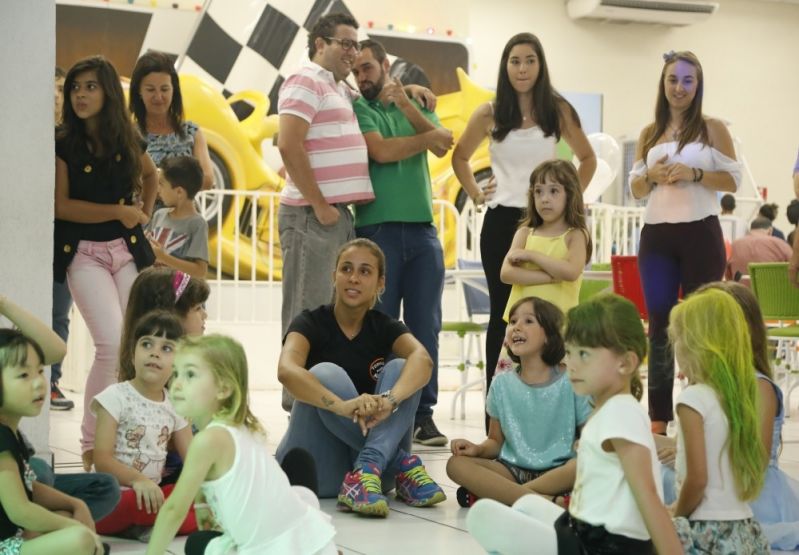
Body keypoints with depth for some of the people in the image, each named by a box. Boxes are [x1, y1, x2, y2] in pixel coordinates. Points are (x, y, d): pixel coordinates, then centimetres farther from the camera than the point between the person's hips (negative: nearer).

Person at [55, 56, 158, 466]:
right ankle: (91, 442, -3)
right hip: (84, 254, -4)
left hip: (128, 250, 4)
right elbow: (61, 205, -11)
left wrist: (145, 211, 13)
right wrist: (118, 212, -12)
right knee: (112, 343, -18)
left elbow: (150, 174, 28)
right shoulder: (63, 144, -5)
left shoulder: (127, 141, 7)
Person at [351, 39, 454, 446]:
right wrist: (428, 137, 2)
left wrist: (406, 105, -11)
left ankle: (423, 414, 7)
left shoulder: (417, 105, 17)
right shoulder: (356, 109, 4)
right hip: (377, 229, -3)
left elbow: (442, 145, -1)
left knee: (425, 325, 2)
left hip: (422, 229, 3)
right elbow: (381, 150, -12)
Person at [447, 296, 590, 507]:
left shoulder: (571, 383, -1)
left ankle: (494, 493, -32)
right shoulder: (502, 384, 8)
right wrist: (478, 449, -8)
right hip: (513, 469, 3)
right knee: (457, 464, -22)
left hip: (558, 470, -3)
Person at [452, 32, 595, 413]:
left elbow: (587, 158, 16)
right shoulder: (489, 114, 3)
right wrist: (475, 195, 6)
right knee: (502, 313, 3)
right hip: (501, 222, 0)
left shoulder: (559, 111, 3)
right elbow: (459, 158, 17)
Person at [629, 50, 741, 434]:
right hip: (656, 237, 3)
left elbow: (733, 180, -2)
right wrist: (651, 176, -7)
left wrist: (694, 174, -17)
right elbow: (635, 189, 14)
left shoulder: (712, 128, 2)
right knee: (659, 324, 3)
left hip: (700, 235, -3)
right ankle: (658, 416, 9)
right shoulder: (650, 133, 12)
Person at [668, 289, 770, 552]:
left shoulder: (693, 398, -15)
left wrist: (676, 517, -3)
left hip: (707, 533, -7)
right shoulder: (744, 392, 6)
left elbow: (697, 478, -18)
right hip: (744, 530, 7)